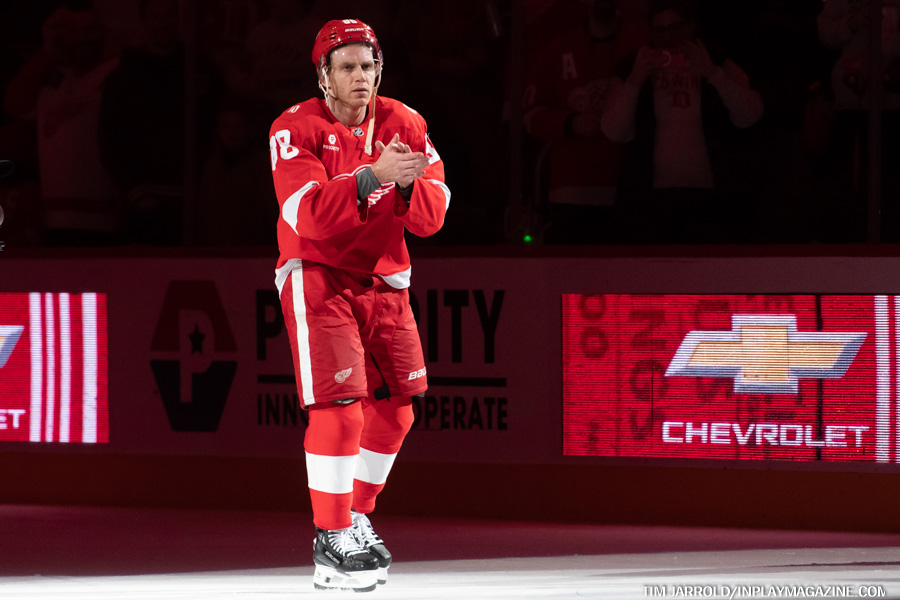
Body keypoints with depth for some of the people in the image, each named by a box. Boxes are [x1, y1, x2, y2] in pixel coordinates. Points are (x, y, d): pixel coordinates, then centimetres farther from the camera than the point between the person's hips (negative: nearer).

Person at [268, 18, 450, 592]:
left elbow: (432, 217, -8)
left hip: (383, 281, 6)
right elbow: (310, 217, -28)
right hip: (318, 279, -6)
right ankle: (332, 544, -11)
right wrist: (371, 175, -39)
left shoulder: (404, 124, -1)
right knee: (340, 405, -17)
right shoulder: (296, 128, -14)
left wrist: (407, 184, -29)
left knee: (394, 409, 9)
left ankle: (356, 519, 28)